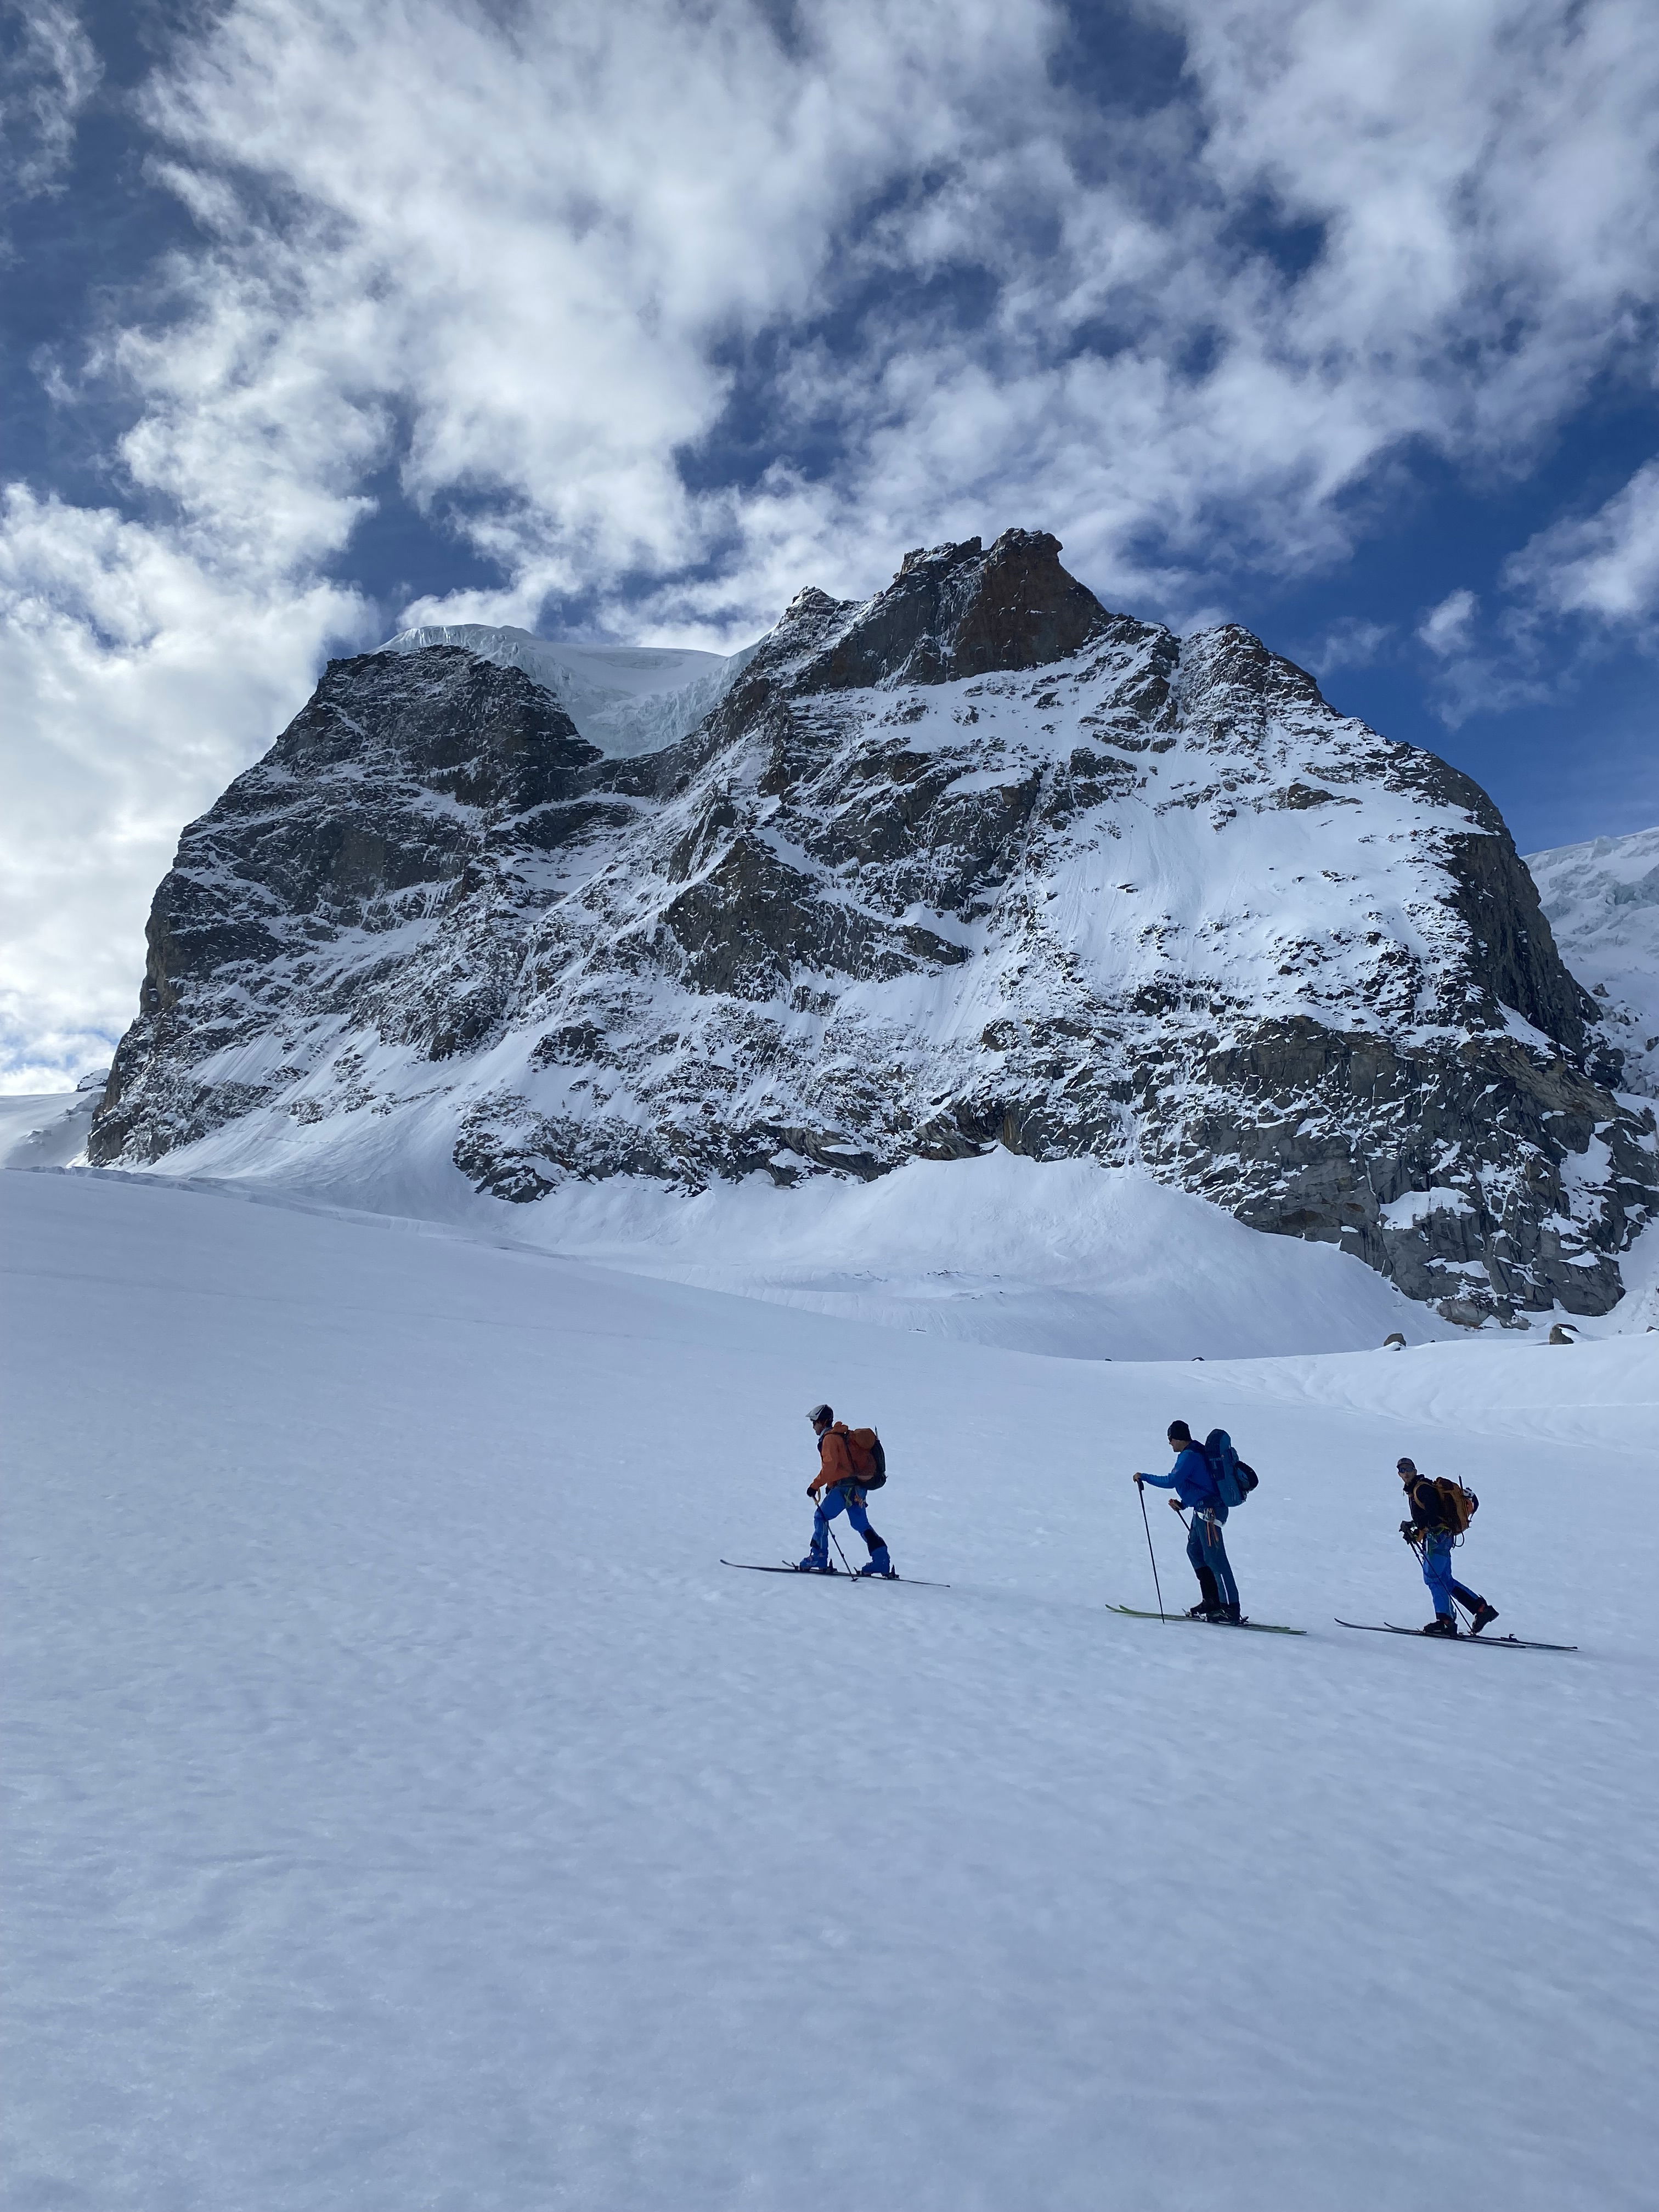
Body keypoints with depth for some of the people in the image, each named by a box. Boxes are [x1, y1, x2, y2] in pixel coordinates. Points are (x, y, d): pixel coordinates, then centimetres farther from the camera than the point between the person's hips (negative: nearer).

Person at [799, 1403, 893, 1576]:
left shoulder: (830, 1438, -8)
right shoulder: (842, 1436, 21)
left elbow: (830, 1466, -20)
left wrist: (815, 1485, -16)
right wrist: (831, 1485, 26)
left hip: (845, 1487, -9)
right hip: (857, 1487, 9)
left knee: (821, 1517, -1)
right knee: (861, 1524, 11)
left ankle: (819, 1558, -5)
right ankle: (882, 1561, 6)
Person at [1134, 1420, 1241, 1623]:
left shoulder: (1189, 1456, -15)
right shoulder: (1197, 1452, 16)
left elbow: (1171, 1481, -22)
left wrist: (1144, 1477, -11)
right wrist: (1183, 1504, 20)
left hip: (1209, 1511, -11)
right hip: (1204, 1509, 11)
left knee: (1214, 1558, -10)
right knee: (1194, 1551, 15)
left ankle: (1230, 1608, -9)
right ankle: (1212, 1601, 17)